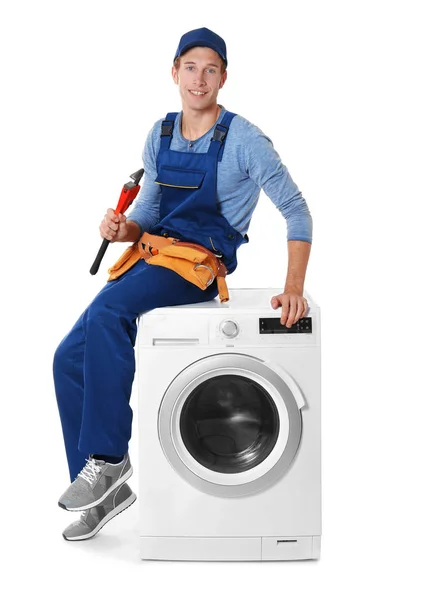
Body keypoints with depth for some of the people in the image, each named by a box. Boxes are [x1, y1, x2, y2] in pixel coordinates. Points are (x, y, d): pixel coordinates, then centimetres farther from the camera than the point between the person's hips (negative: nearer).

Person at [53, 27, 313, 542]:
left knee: (106, 311, -33)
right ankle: (105, 488, 4)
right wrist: (121, 229, -5)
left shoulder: (242, 139, -7)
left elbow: (296, 211, -10)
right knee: (69, 358, -5)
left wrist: (294, 287, -22)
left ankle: (109, 458, -23)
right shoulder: (160, 136, 12)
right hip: (153, 258, 7)